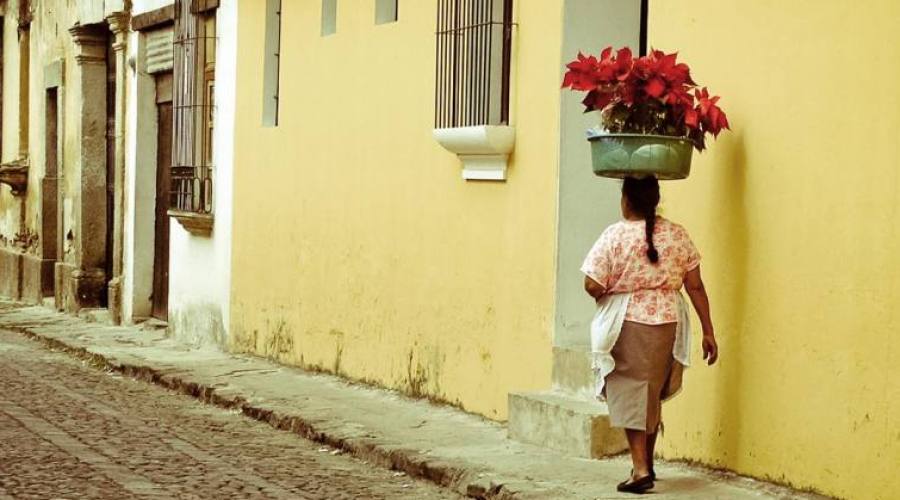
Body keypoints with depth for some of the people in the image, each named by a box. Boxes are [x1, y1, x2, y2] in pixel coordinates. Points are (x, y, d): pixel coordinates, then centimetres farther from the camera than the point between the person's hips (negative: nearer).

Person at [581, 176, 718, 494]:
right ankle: (647, 463, 28)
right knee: (653, 396, 18)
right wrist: (708, 331, 7)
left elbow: (592, 286, -13)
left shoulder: (614, 236, -10)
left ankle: (641, 470, -2)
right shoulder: (678, 235, 1)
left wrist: (611, 294, 9)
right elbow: (695, 287, 2)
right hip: (667, 324, 4)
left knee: (631, 396, 5)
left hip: (628, 325, -4)